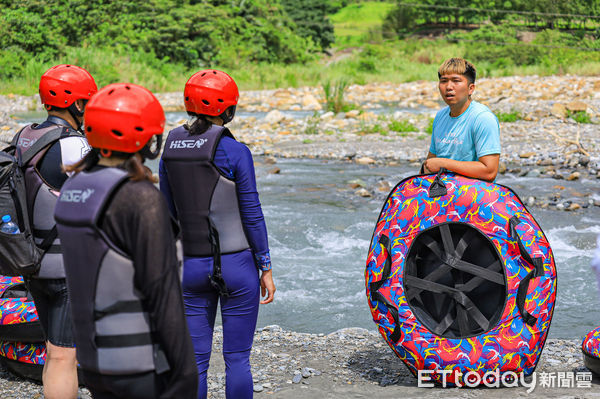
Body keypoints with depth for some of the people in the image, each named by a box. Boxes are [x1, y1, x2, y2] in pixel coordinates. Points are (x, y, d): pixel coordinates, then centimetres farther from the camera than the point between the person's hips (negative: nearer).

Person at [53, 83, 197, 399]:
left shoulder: (74, 189, 4)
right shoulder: (142, 199, -20)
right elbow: (163, 291, -21)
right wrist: (185, 372, -16)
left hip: (95, 356, 8)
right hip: (142, 363, -8)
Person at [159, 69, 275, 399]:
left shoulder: (170, 149, 3)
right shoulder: (235, 152, -12)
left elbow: (169, 213, 9)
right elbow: (252, 215, -9)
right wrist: (266, 268, -1)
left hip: (191, 265, 4)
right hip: (235, 263, -4)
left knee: (195, 358, 9)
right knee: (237, 358, 6)